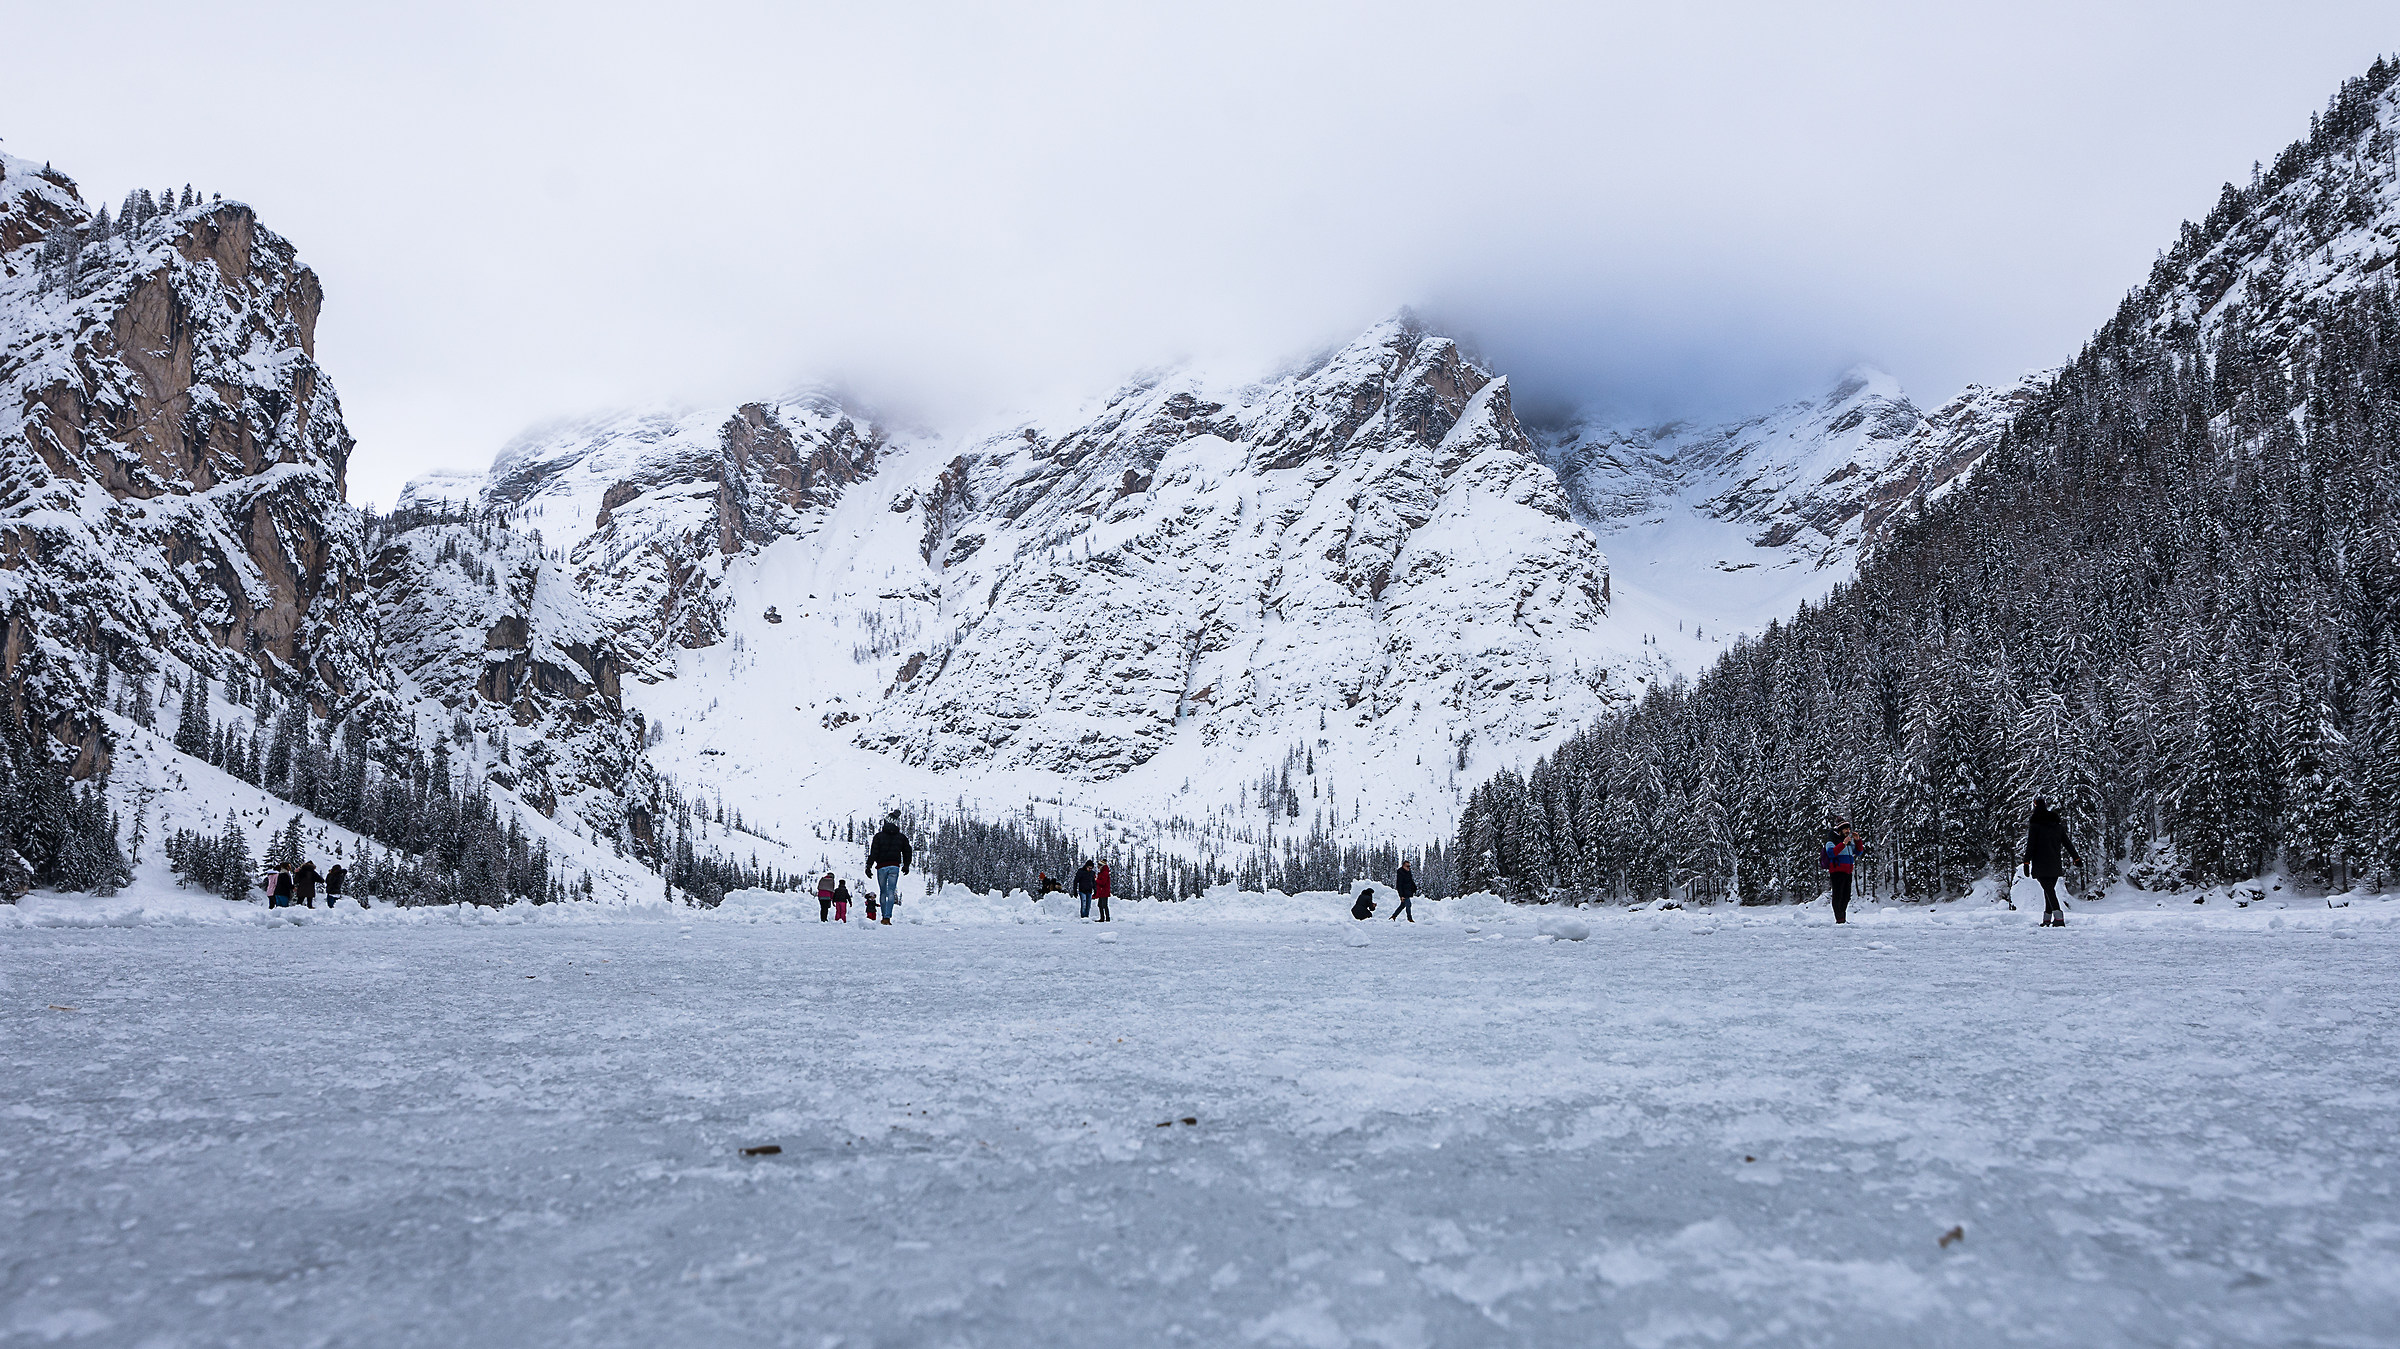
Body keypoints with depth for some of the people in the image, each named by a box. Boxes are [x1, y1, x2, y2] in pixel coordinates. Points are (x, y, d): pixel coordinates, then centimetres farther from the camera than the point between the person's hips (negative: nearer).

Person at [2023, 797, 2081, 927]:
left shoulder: (2035, 825, -5)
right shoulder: (2057, 824, 11)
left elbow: (2030, 845, -9)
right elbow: (2067, 842, 14)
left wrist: (2026, 862, -7)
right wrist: (2076, 858, 20)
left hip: (2041, 864, -5)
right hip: (2055, 864, 5)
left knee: (2049, 890, -10)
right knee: (2050, 889, 14)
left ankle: (2059, 917, -24)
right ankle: (2047, 918, 14)